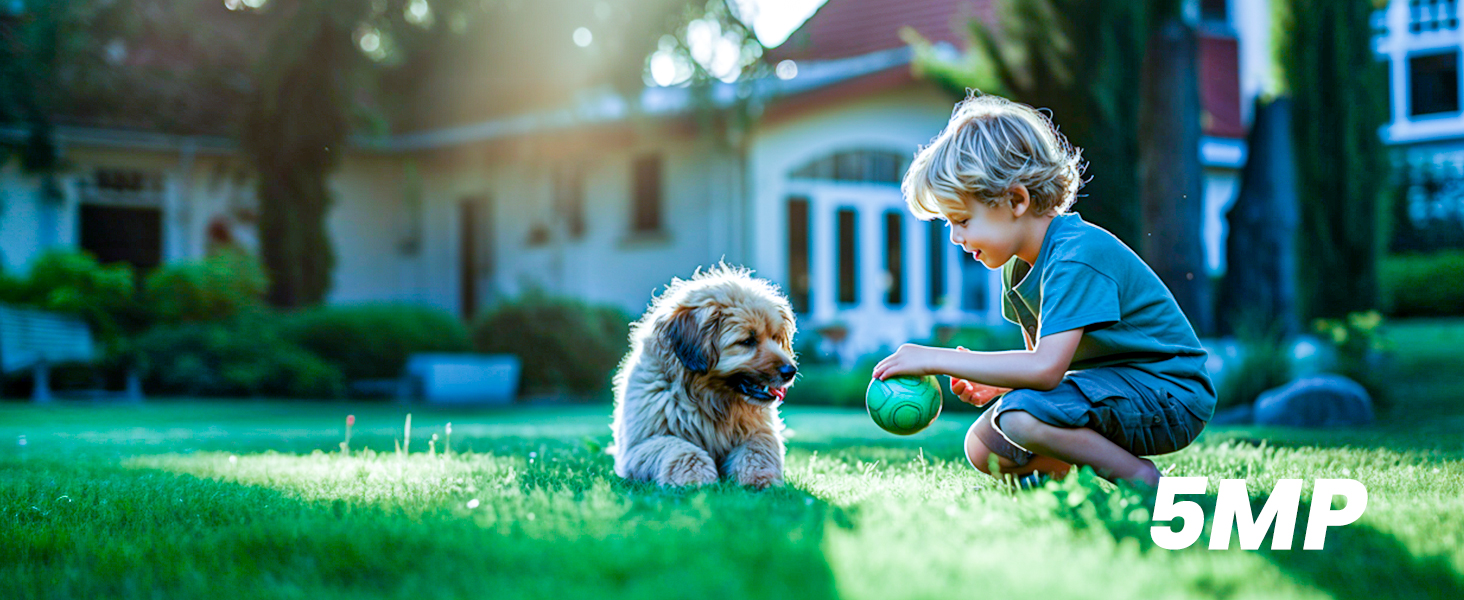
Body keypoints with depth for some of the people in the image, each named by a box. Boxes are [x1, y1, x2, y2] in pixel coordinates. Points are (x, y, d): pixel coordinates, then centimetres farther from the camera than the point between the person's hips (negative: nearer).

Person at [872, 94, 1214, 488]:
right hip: (1112, 385, 9)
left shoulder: (1078, 256, -24)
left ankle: (1140, 477, -12)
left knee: (1023, 416, -30)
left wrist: (936, 359, -30)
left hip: (1170, 397, -9)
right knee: (984, 449, -1)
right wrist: (995, 385, -8)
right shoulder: (1018, 267, 5)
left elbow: (1046, 368, -35)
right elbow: (1040, 358, 15)